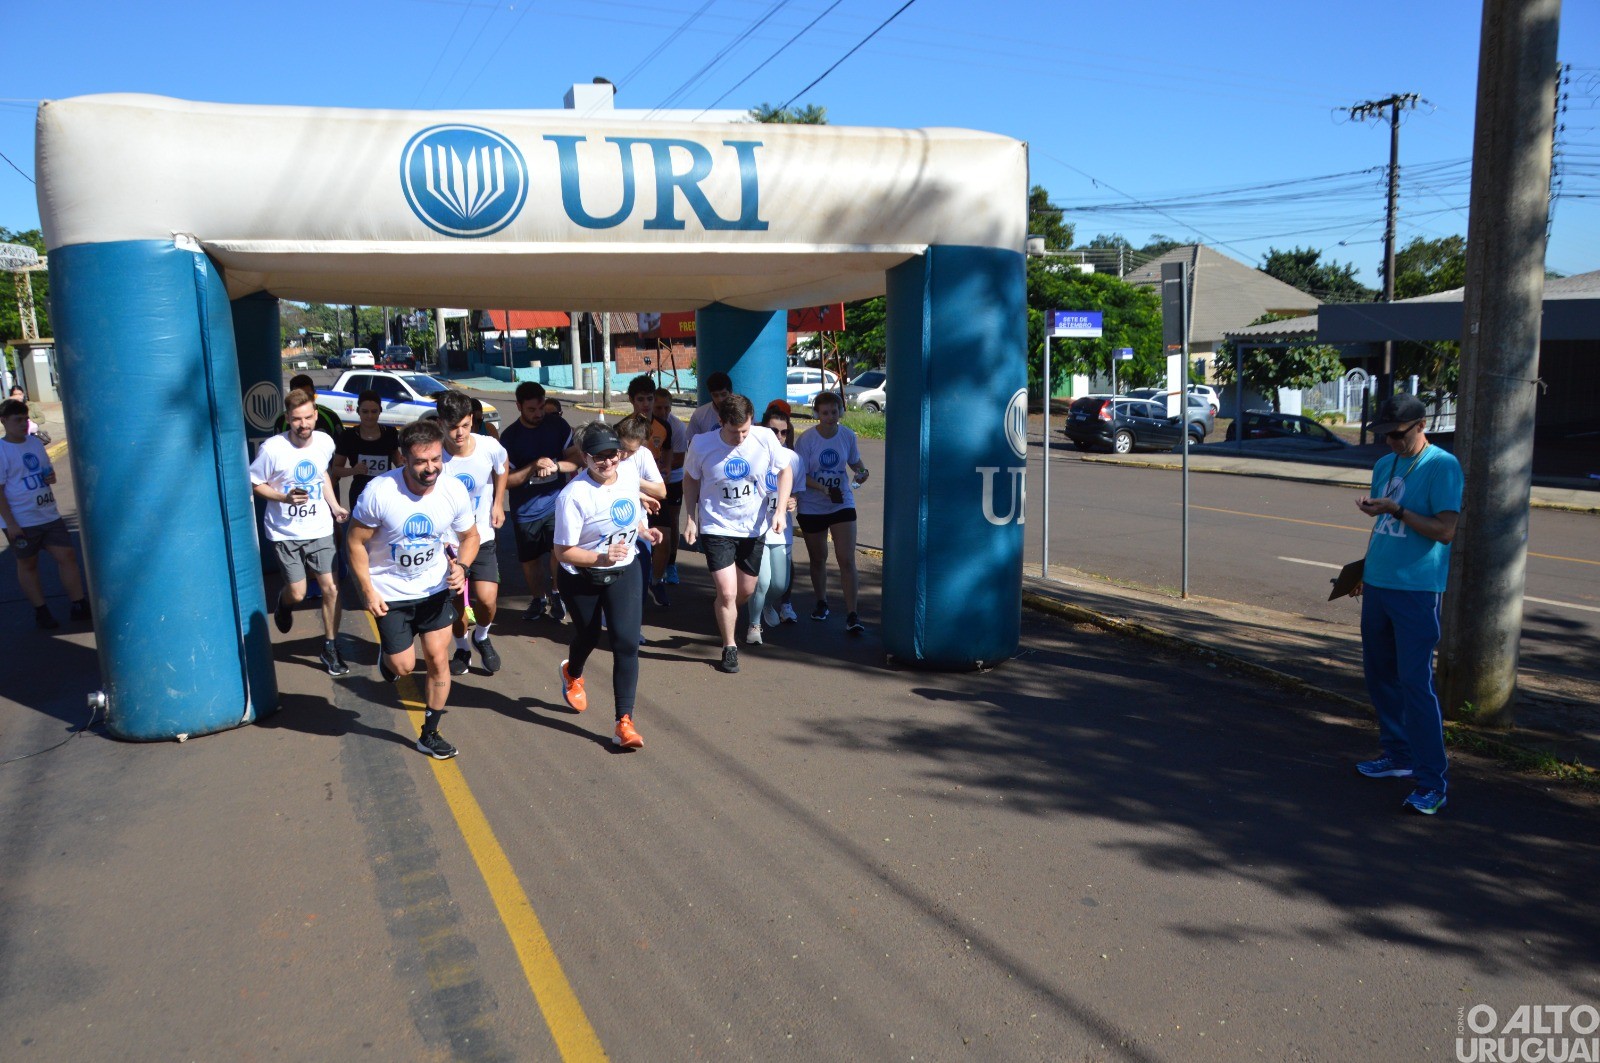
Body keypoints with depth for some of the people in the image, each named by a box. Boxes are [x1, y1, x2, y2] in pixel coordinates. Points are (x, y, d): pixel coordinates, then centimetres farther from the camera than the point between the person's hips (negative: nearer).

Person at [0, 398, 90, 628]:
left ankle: (78, 606, 11)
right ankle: (41, 610, 21)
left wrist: (51, 476, -3)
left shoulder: (35, 442, 7)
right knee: (28, 564, 10)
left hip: (50, 515, 6)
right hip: (21, 522, -6)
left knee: (67, 555, 4)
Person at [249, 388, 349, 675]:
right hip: (286, 532, -3)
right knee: (297, 594, -1)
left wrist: (334, 505, 4)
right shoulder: (272, 448, -18)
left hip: (320, 529, 3)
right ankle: (283, 601, 39)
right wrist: (285, 497, -23)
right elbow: (255, 484, -6)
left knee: (331, 589, 0)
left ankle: (330, 648, 17)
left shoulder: (325, 442, -5)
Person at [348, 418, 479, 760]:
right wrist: (368, 591, -13)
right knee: (404, 666, 2)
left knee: (438, 660, 4)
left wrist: (461, 566, -18)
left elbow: (470, 535, 1)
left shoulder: (454, 490, -16)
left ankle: (430, 735, 22)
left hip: (435, 587, 2)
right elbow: (356, 542, -12)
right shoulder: (379, 492, -25)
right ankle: (387, 654, 41)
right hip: (390, 592, -2)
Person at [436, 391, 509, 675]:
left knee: (487, 599, -12)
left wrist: (498, 504, 6)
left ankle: (481, 637, 21)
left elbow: (501, 472, 11)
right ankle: (462, 648, 39)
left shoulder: (490, 447, -15)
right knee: (455, 600, 11)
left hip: (482, 537, 0)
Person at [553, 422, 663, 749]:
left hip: (624, 573, 3)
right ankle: (572, 674, 57)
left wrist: (643, 531, 1)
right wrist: (600, 558, -35)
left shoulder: (630, 471, -8)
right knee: (588, 638, 18)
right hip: (581, 579, -3)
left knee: (627, 642, -10)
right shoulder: (573, 495, -26)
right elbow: (563, 551, -22)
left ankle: (624, 722, -4)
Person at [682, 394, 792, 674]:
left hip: (754, 527, 3)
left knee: (746, 591, 16)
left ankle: (726, 619, 49)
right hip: (717, 527, -2)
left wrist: (780, 510, -10)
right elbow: (690, 480, 2)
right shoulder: (701, 445, -16)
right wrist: (690, 518, -1)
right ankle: (729, 647, 13)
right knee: (727, 592, -10)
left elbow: (785, 472, 0)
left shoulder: (765, 439, -15)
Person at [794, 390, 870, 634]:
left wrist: (861, 472, -12)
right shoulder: (807, 439, -12)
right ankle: (821, 603, 37)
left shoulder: (848, 436, -4)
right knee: (818, 559, 15)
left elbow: (855, 462, 11)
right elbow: (800, 475, -13)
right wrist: (823, 489, -27)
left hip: (842, 504, 1)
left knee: (847, 560, -8)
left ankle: (852, 614, -4)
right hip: (812, 507, -1)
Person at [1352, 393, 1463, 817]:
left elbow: (1445, 531, -15)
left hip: (1417, 591, -8)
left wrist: (1396, 510, -21)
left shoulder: (1442, 466, -9)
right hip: (1377, 585, 8)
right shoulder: (1385, 464, 13)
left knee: (1415, 682, -9)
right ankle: (1398, 755, 28)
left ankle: (1432, 783, -2)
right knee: (1380, 674, 14)